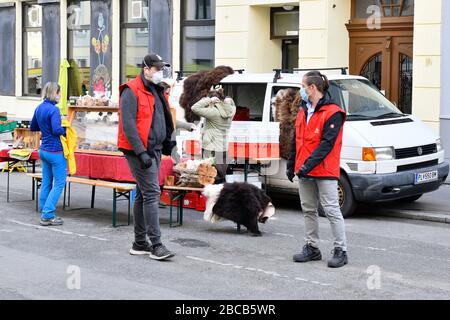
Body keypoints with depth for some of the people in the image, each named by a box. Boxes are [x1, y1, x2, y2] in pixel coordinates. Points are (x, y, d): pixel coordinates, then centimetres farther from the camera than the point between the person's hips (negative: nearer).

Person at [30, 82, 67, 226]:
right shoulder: (53, 109, -18)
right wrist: (66, 130, -9)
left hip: (44, 150, 9)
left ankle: (44, 213, 19)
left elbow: (32, 127, 20)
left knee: (46, 183, 14)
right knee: (59, 184, -1)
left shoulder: (39, 108, 8)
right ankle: (47, 216, -4)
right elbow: (56, 130, -27)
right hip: (56, 152, -9)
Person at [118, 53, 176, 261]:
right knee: (151, 193, -13)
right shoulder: (132, 92, -12)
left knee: (143, 195, 13)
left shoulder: (157, 91, 16)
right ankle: (156, 244, -11)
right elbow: (128, 125, -19)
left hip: (155, 150, 9)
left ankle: (140, 243, 20)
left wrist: (168, 142, 20)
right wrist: (141, 152, -24)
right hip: (140, 151, -9)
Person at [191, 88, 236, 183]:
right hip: (224, 152, 8)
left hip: (212, 152, -8)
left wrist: (209, 100, -14)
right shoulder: (229, 112, 6)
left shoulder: (214, 112, -16)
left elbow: (194, 108, -19)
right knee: (221, 179, 15)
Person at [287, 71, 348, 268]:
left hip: (324, 172, -8)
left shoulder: (332, 113, -12)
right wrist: (291, 165, 18)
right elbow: (296, 141, 20)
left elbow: (327, 143, -19)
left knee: (331, 210, -5)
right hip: (304, 172, 8)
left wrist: (308, 164, -23)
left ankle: (340, 251, 1)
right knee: (308, 209, 12)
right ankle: (312, 248, 22)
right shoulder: (303, 111, 15)